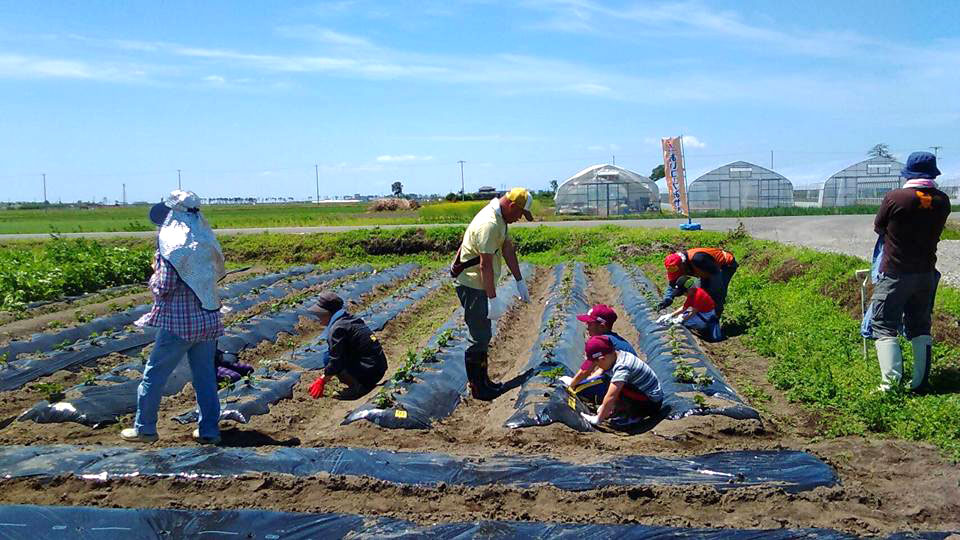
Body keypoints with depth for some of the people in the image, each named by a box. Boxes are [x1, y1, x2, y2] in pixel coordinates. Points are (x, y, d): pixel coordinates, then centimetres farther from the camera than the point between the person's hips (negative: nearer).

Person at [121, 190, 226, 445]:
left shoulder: (170, 244, -13)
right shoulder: (206, 241, 4)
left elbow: (163, 286, -14)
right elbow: (217, 273, 10)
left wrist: (154, 274, 5)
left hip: (178, 321, -5)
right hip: (208, 318, 5)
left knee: (154, 373, 10)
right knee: (206, 375, 12)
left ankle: (144, 428, 20)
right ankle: (210, 430, 14)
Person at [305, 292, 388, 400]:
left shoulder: (337, 328, -15)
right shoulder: (349, 319, 15)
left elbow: (336, 361, -17)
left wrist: (322, 381, -5)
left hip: (370, 373, -10)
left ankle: (359, 387, -3)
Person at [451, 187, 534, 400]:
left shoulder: (500, 219, 8)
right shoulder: (489, 224, -25)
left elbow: (507, 249, 15)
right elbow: (485, 265, -28)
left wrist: (520, 281, 17)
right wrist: (493, 299, -27)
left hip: (481, 286, 11)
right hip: (473, 286, -11)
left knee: (484, 335, 18)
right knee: (480, 338, -3)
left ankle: (483, 381, 29)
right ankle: (477, 388, 8)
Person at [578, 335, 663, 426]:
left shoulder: (622, 367, -26)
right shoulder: (620, 354, 1)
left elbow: (610, 396, -30)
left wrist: (598, 419, -25)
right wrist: (604, 406, 14)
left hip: (652, 404, -9)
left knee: (617, 386, -23)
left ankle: (633, 415, -10)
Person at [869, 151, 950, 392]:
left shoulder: (894, 198, -15)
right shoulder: (942, 201, -2)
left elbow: (878, 228, -1)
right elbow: (933, 229, 11)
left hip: (895, 273, -5)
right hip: (926, 274, 5)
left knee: (884, 326, 0)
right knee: (920, 327, 15)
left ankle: (891, 382, -9)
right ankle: (921, 382, 16)